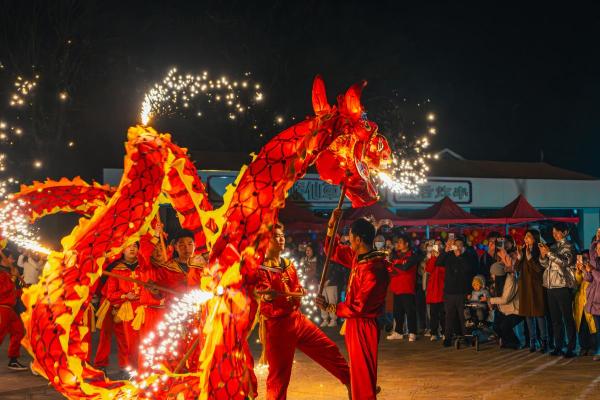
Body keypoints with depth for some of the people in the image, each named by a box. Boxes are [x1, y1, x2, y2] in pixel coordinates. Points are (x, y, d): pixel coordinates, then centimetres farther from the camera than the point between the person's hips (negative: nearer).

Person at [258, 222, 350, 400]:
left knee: (329, 349, 11)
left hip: (297, 318, 7)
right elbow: (264, 294, -23)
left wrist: (298, 293, 0)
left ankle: (351, 382, 26)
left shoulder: (289, 265, 12)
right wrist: (268, 295, -43)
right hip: (277, 325, -7)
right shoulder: (260, 267, -12)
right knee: (279, 374, -3)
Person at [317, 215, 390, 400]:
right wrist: (332, 225, 3)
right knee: (358, 372, 26)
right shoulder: (357, 257, 1)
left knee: (363, 374, 1)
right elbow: (334, 251, 16)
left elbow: (358, 306, -25)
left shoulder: (375, 269, -27)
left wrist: (330, 307, -15)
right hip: (354, 323, 9)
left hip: (363, 326, -9)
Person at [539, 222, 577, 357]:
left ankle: (571, 348, -5)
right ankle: (558, 346, 14)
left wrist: (549, 252, -18)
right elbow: (545, 264, 15)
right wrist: (543, 255, -3)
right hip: (551, 287, 7)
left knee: (567, 318, -6)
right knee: (555, 319, 9)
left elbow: (564, 261, -18)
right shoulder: (553, 247, 16)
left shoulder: (568, 246, -2)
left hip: (563, 286, -7)